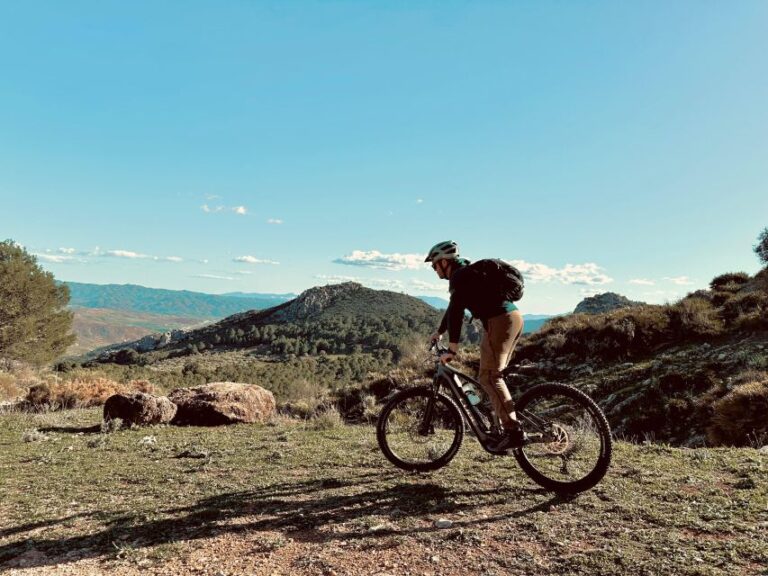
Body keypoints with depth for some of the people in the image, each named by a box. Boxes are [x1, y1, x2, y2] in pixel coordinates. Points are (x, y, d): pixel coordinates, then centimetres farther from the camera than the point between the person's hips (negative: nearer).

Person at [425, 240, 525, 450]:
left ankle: (513, 431, -14)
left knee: (489, 377, -10)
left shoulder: (460, 276, -7)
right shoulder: (467, 272, 24)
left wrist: (452, 349, -19)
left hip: (500, 321, -10)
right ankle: (506, 424, 17)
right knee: (494, 375, 15)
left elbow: (456, 312, -17)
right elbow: (454, 308, 34)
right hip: (514, 317, 10)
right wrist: (439, 332, 44)